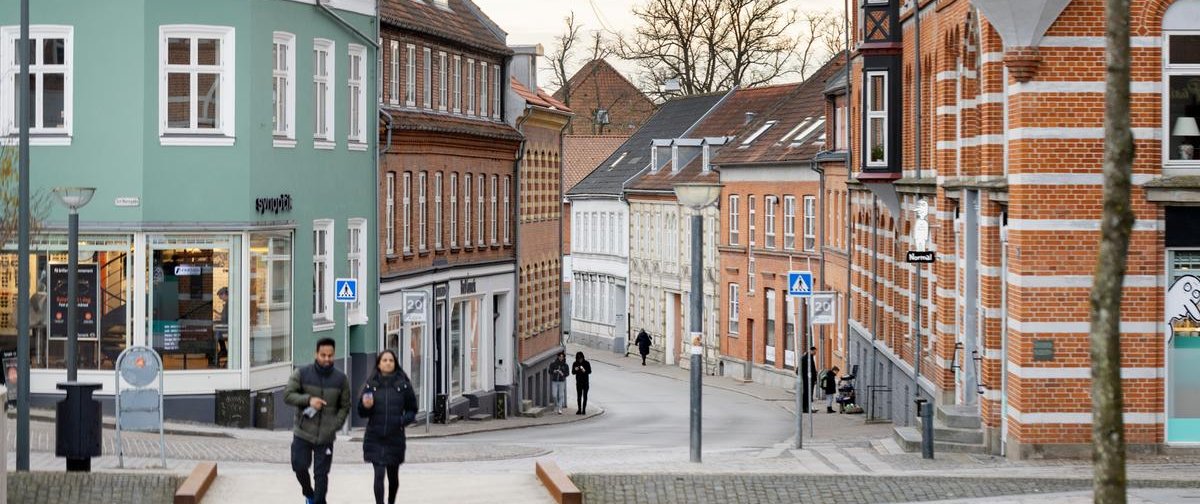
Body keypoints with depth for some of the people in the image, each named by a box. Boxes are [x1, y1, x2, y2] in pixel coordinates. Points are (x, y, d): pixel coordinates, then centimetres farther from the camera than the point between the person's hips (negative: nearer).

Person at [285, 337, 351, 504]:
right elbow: (287, 395, -5)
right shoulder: (302, 374, -2)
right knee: (300, 466, 1)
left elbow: (345, 407, 6)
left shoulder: (341, 379, 1)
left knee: (321, 474, 1)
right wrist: (308, 399, -20)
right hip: (302, 433, 0)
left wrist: (335, 425, -9)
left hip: (326, 437, 0)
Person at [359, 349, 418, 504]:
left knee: (393, 475, 14)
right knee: (379, 474, -10)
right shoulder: (371, 384, 1)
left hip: (395, 437, 1)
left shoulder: (403, 384, -1)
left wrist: (403, 420, -13)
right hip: (375, 438, -1)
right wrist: (366, 406, -16)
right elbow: (362, 413, 6)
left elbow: (412, 410, 6)